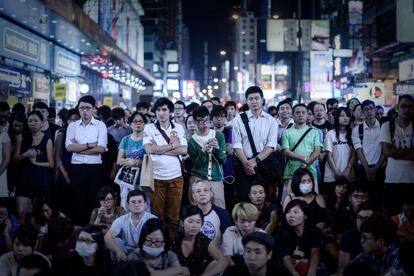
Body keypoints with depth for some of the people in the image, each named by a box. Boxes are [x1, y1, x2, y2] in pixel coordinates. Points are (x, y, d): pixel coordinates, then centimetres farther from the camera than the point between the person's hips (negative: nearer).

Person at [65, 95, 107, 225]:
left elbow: (102, 148, -10)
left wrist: (78, 147, -8)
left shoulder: (100, 125, 2)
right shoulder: (72, 126, 7)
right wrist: (90, 145, -10)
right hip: (77, 167, 2)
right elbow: (69, 147, -6)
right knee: (78, 200, 6)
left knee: (94, 200, 1)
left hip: (95, 167, -2)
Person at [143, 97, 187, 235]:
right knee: (157, 213, 2)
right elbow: (149, 149, -10)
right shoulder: (149, 128, 4)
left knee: (174, 214, 5)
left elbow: (184, 150, -3)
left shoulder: (179, 128, 8)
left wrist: (160, 150, -8)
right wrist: (172, 146, -5)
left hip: (175, 176, 1)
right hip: (156, 176, -1)